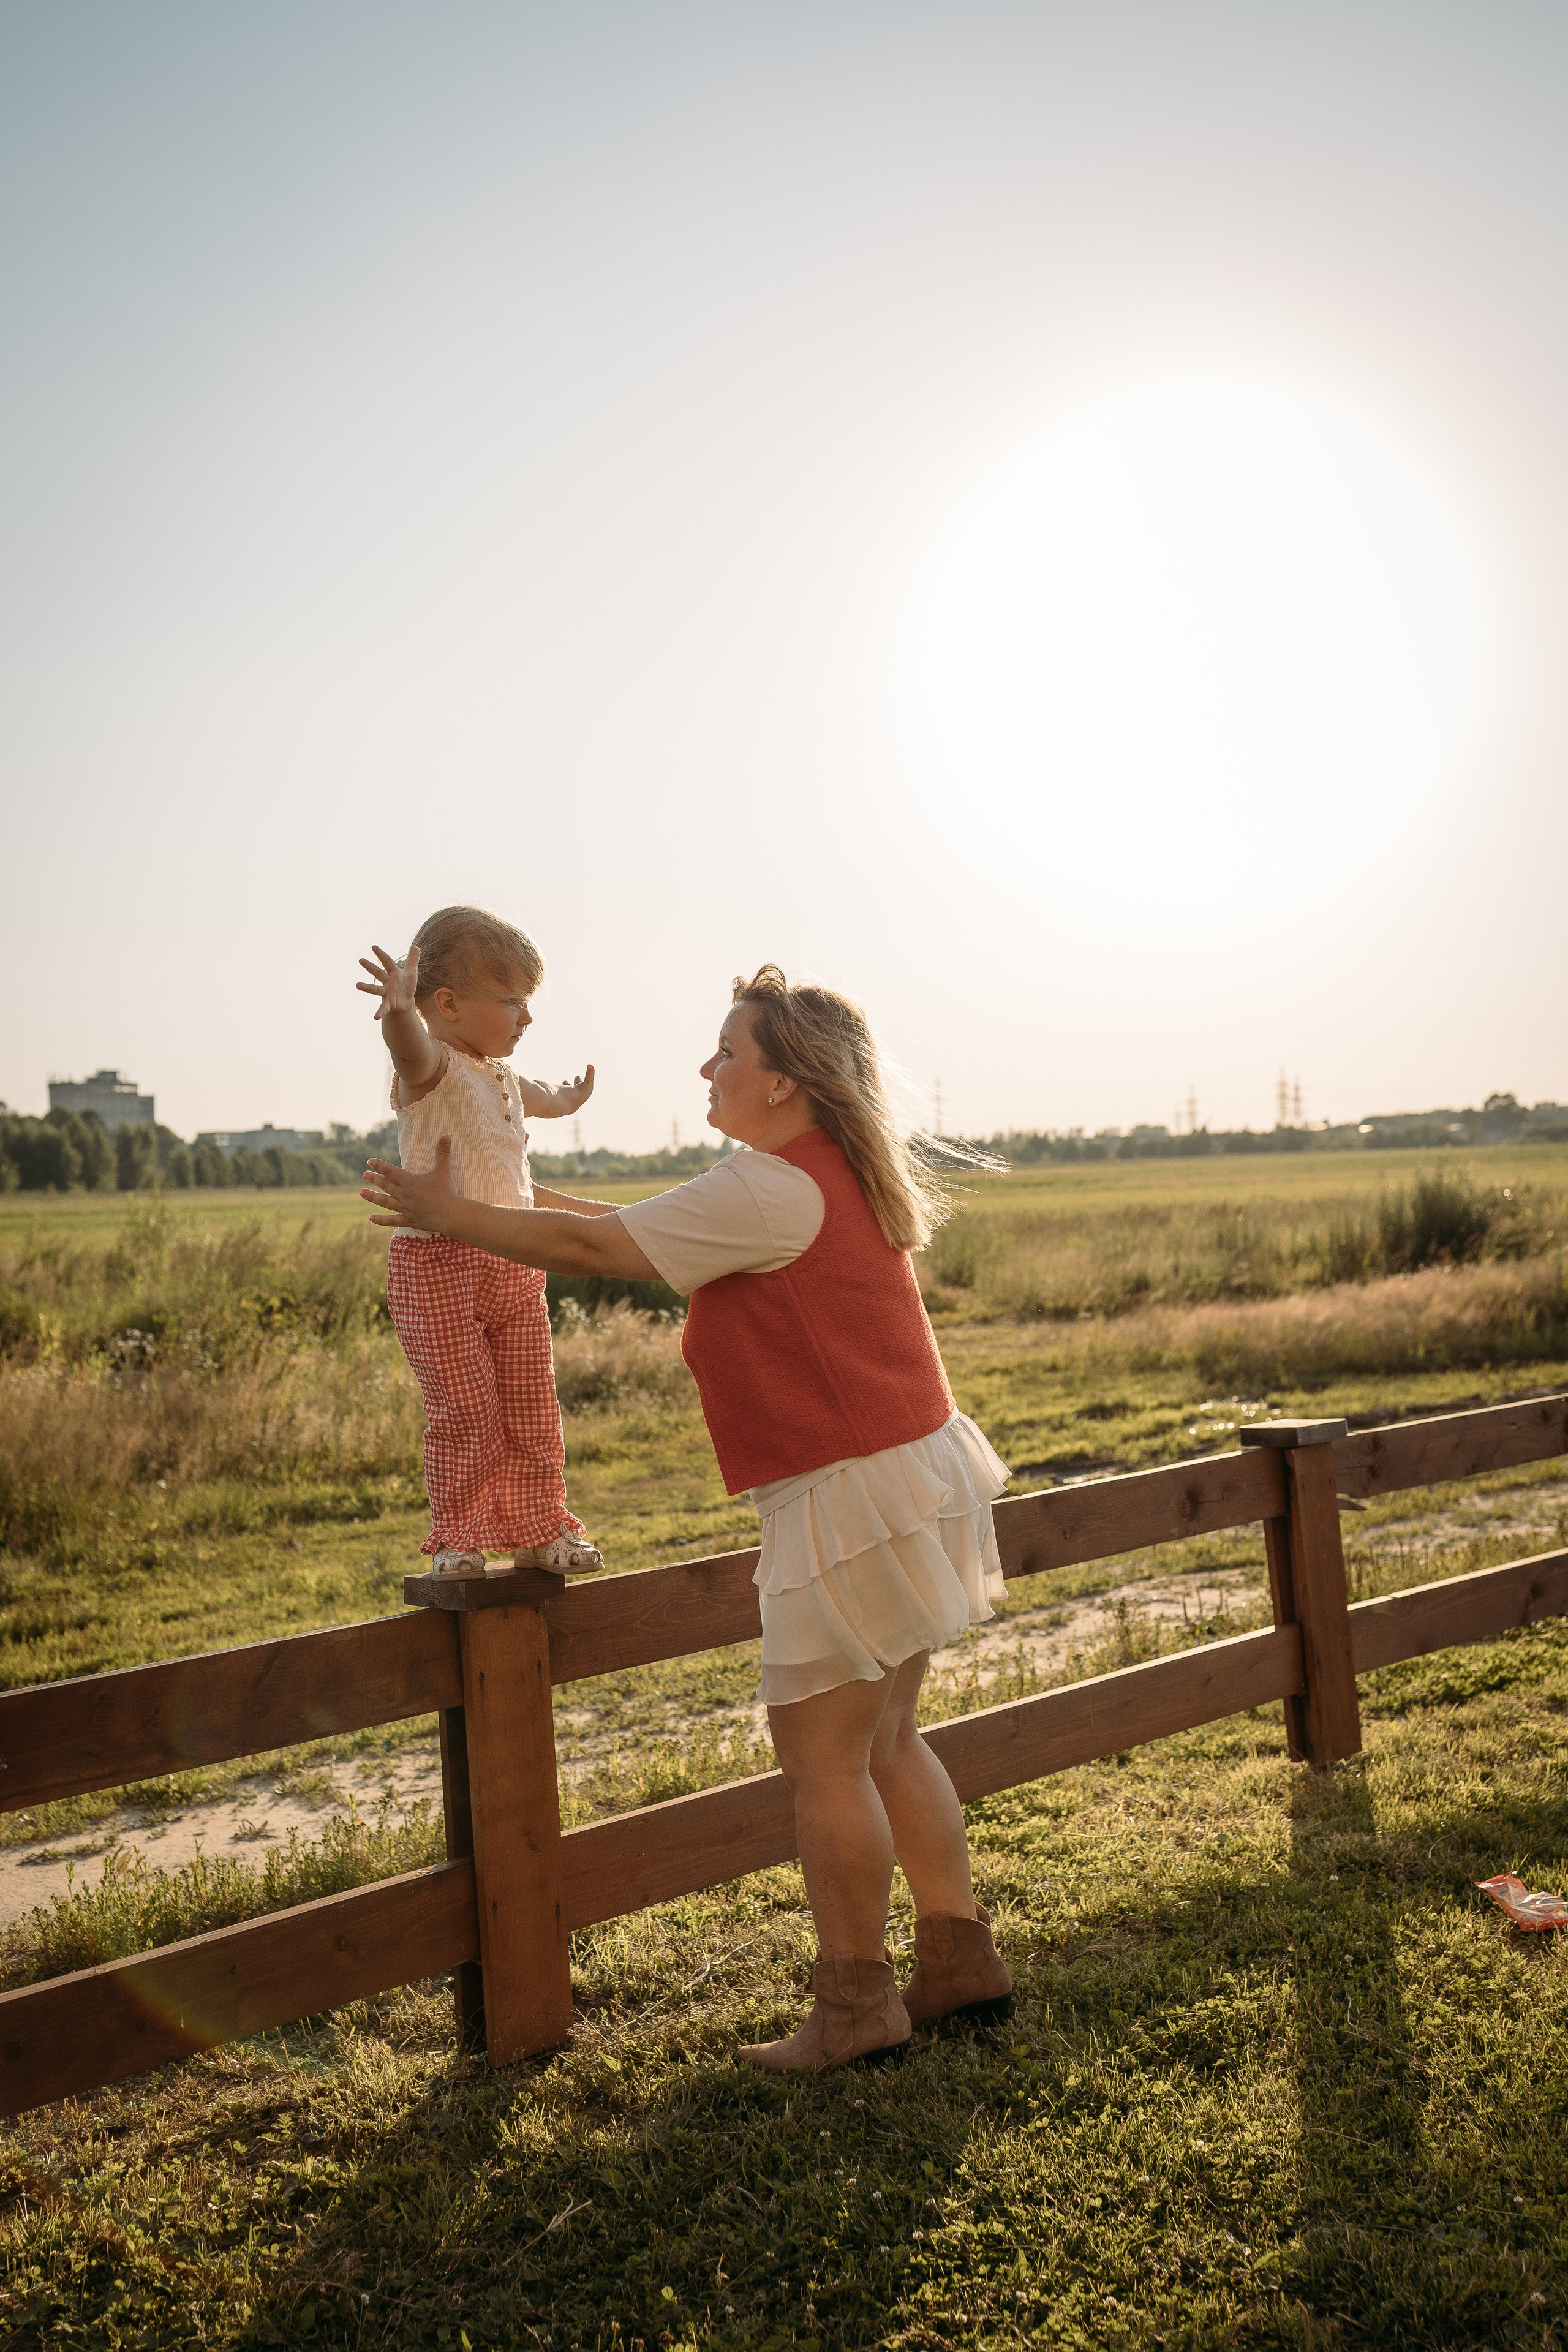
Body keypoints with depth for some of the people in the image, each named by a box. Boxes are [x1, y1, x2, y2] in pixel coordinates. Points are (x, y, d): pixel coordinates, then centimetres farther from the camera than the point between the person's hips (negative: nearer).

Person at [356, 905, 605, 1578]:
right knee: (464, 1411, -3)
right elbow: (410, 1045, -38)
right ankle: (458, 1537, 13)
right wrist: (401, 1010, -61)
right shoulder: (431, 1066, -12)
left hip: (515, 1266, 8)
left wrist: (566, 1098, 62)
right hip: (437, 1263, -8)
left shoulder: (503, 1076, 15)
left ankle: (540, 1529, 24)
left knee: (532, 1408, 11)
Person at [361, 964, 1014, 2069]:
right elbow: (643, 1233, 21)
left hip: (854, 1495, -10)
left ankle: (855, 2008, 15)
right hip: (906, 1472, 10)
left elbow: (595, 1248, -15)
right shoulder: (833, 1179, 13)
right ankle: (961, 1960, 27)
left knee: (824, 1756, 2)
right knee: (883, 1741, 18)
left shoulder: (773, 1190, -19)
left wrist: (452, 1214, -3)